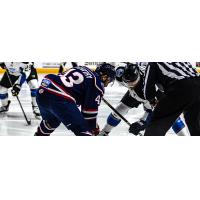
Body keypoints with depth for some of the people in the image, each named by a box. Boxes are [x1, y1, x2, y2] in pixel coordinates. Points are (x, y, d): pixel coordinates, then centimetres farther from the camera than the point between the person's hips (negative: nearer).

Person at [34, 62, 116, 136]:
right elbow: (90, 109, 1)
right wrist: (94, 127, 15)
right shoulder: (97, 85, 2)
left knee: (52, 121, 37)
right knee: (83, 129, -2)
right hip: (60, 99, -9)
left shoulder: (83, 69, 25)